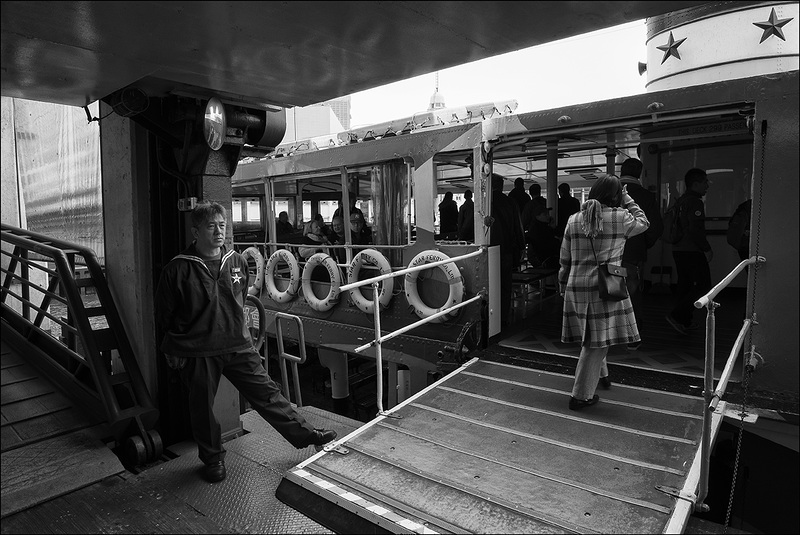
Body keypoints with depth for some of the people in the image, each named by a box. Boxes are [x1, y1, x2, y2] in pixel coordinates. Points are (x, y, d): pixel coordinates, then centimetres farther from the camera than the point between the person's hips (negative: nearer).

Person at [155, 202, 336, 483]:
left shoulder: (237, 262, 2)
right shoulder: (178, 269, -11)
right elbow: (164, 315, -1)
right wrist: (176, 347, 3)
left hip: (238, 345, 3)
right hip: (197, 353, -2)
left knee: (266, 391, 6)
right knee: (203, 406, 12)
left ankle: (305, 434, 15)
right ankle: (213, 458, 34)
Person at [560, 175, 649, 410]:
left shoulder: (574, 220, 6)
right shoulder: (620, 217, -5)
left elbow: (565, 259, 10)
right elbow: (643, 222, 18)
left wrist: (563, 285, 21)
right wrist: (627, 200, 23)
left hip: (577, 287, 4)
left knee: (590, 337, 19)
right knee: (597, 340, 3)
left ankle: (601, 374, 40)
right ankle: (581, 395, 8)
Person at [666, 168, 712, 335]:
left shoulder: (680, 201, 14)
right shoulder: (695, 202, -14)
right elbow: (696, 230, -21)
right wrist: (707, 249, -13)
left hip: (678, 250, 9)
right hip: (692, 251, -9)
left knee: (685, 285, 14)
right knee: (703, 285, -3)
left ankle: (685, 322, 18)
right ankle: (676, 315, -9)